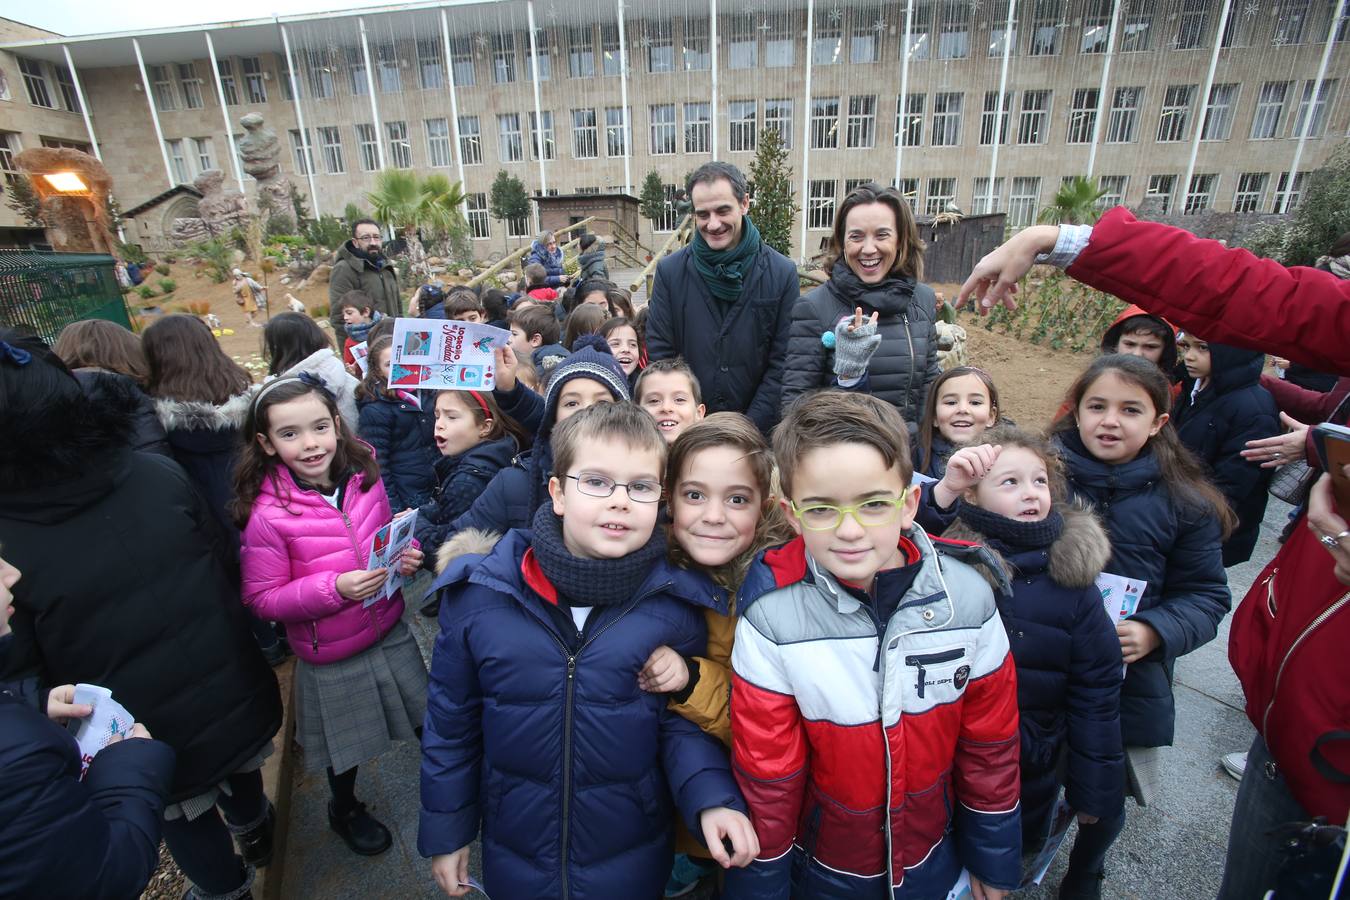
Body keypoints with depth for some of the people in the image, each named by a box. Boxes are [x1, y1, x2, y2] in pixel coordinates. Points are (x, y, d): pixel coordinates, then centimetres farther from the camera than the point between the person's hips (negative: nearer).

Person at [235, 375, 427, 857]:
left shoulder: (365, 479, -9)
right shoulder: (267, 515, -22)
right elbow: (261, 598, -15)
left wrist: (406, 554, -14)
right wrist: (334, 588, -30)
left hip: (390, 631, 4)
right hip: (331, 657, -3)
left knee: (429, 720, 21)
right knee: (347, 749, 21)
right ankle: (345, 809, 53)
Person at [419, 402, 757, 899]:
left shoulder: (675, 603, -18)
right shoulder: (480, 594, -16)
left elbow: (684, 720, -6)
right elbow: (451, 719, -3)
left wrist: (711, 798, -23)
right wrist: (446, 830, 4)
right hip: (514, 857, 1)